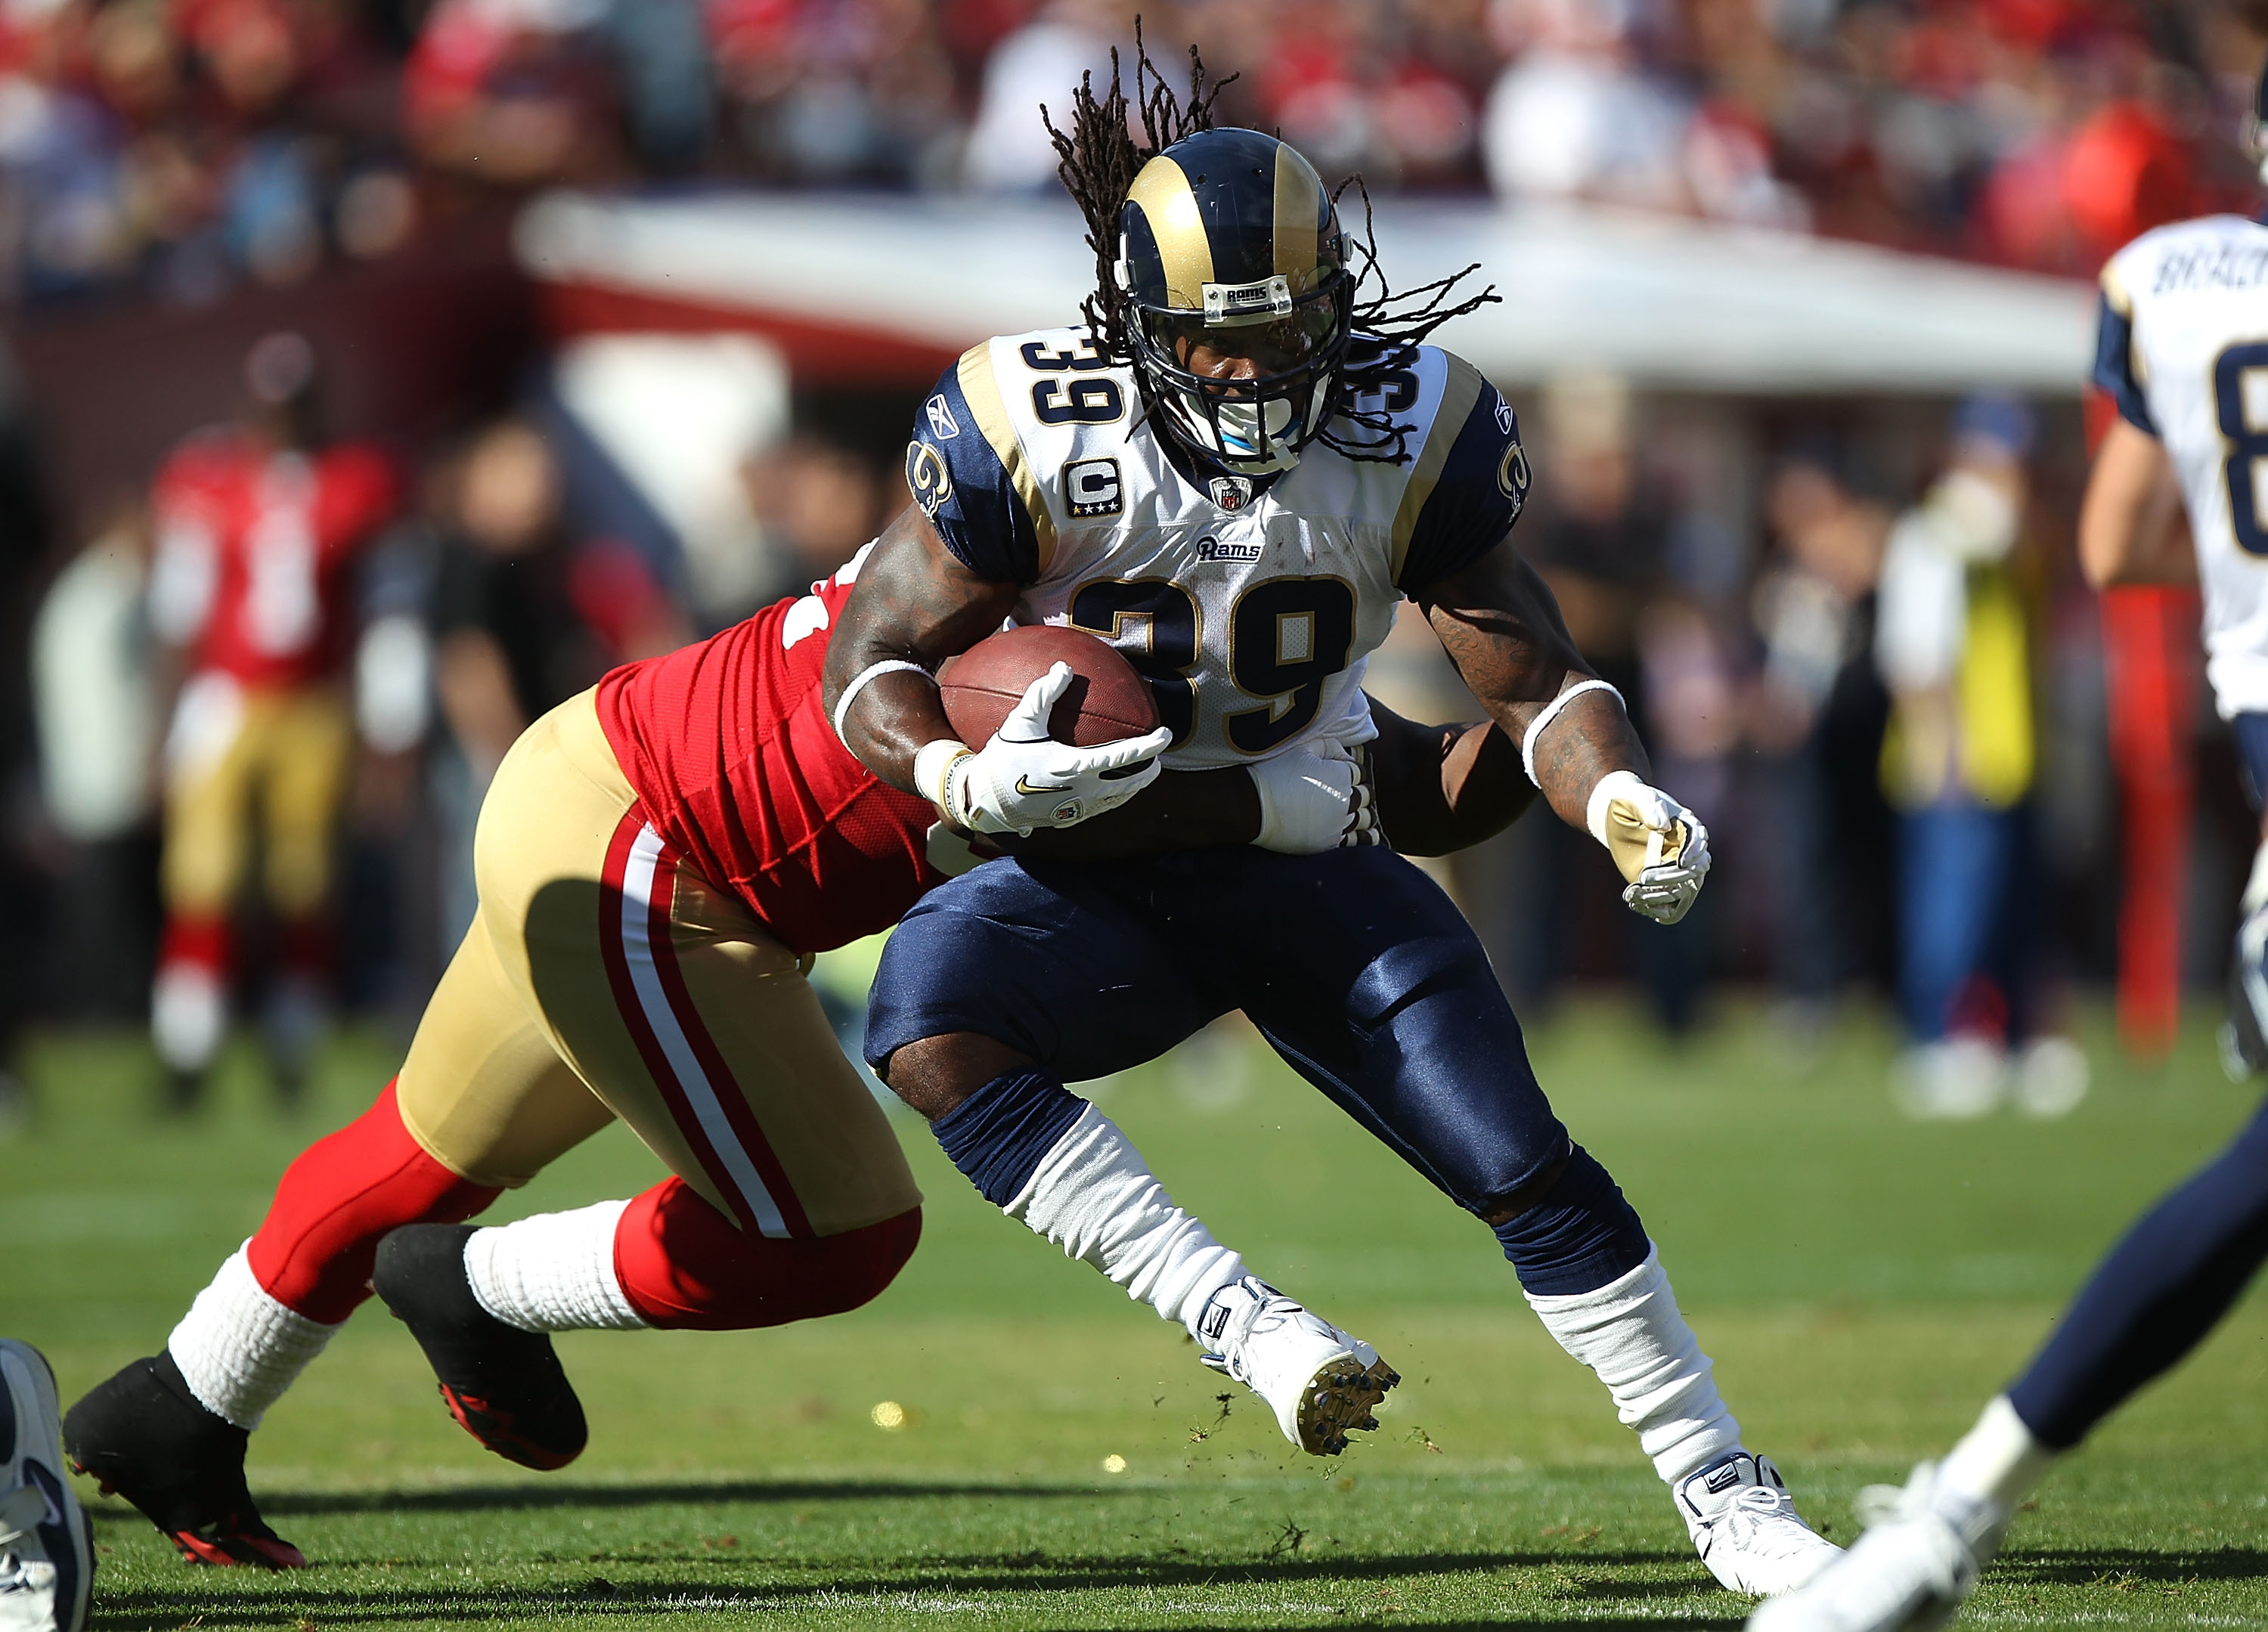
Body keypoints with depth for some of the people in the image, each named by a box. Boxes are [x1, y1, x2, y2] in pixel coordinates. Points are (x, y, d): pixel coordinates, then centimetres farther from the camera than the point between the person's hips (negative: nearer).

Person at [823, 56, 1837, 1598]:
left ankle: (1728, 1497, 6)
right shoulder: (1037, 434, -17)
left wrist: (1626, 802, -26)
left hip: (1315, 861, 1)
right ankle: (1239, 1319, -34)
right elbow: (875, 664, -10)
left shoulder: (1413, 431, -12)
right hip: (1107, 874, -1)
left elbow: (1532, 676, -4)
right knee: (928, 1019, -33)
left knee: (1529, 1173, -10)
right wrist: (976, 778, -32)